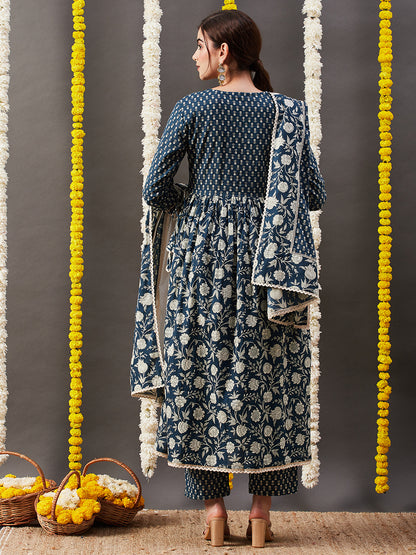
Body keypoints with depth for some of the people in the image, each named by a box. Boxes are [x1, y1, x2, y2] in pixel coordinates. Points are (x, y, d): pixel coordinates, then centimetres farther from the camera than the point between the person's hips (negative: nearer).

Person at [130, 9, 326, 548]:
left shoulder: (192, 108, -3)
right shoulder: (286, 111, 2)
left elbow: (156, 188, -6)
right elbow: (313, 194, -1)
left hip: (202, 248, -1)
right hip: (266, 259, 1)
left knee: (201, 372, 7)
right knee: (266, 378, 7)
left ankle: (213, 508, 8)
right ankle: (261, 511, 10)